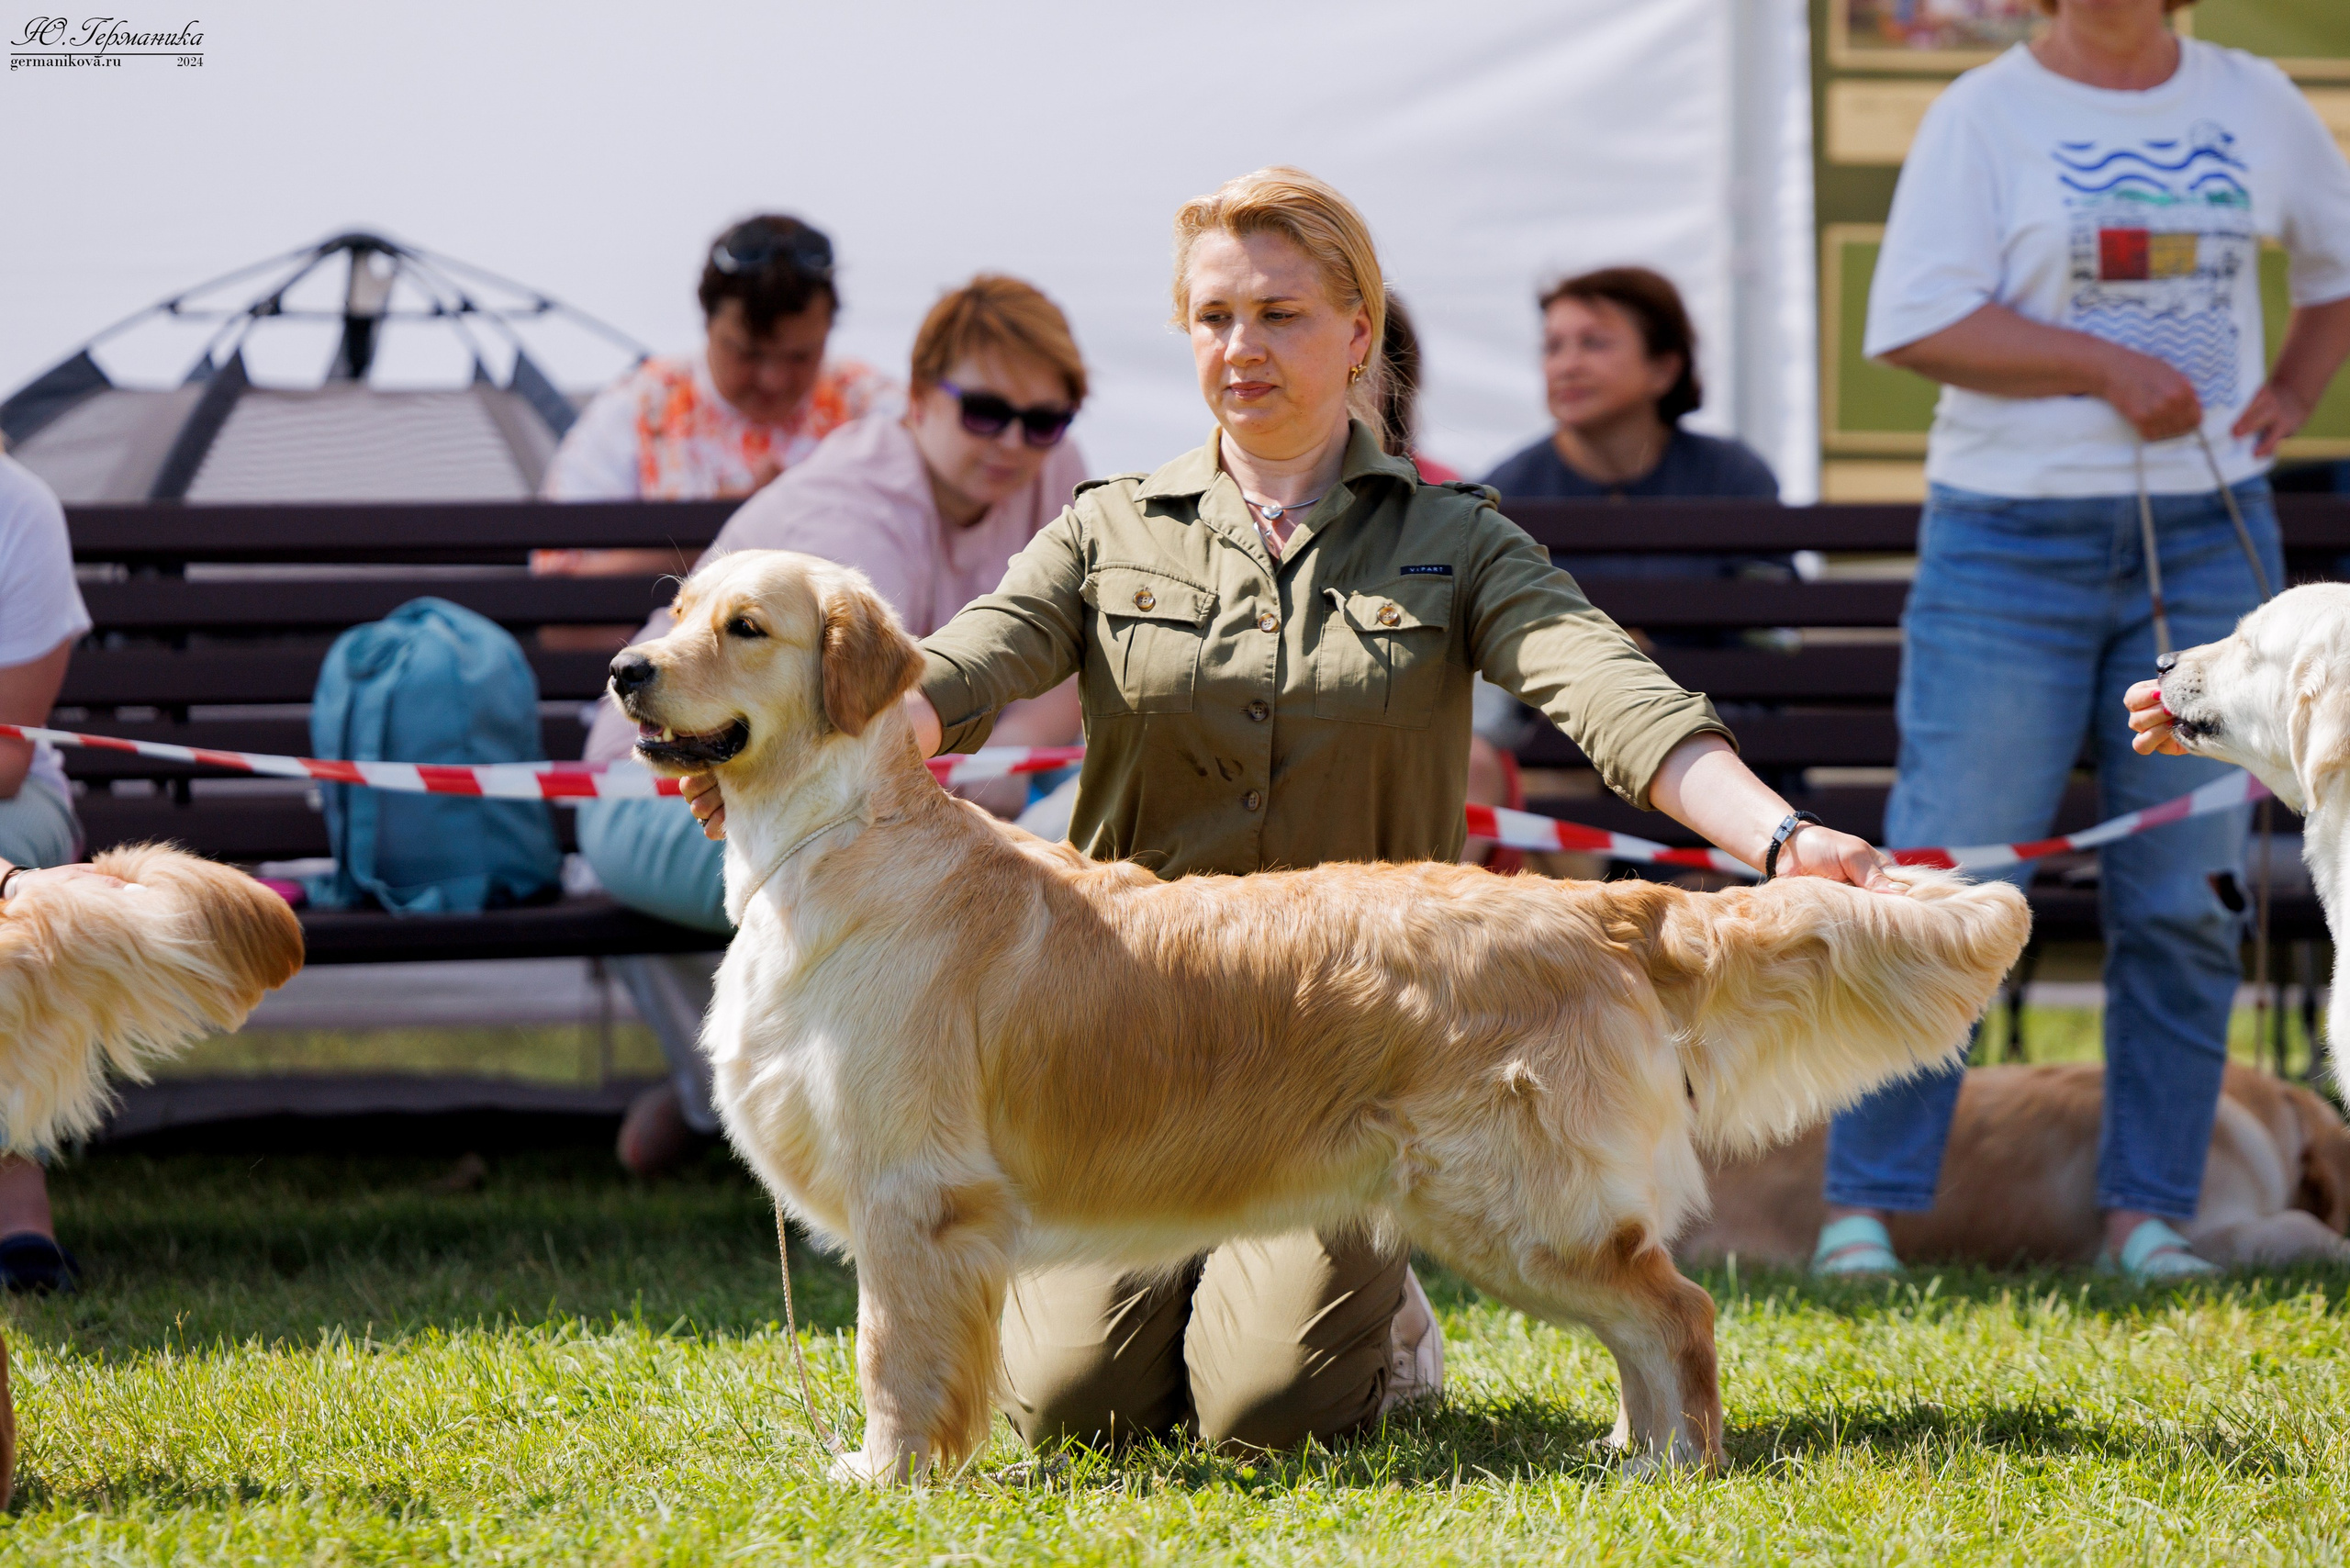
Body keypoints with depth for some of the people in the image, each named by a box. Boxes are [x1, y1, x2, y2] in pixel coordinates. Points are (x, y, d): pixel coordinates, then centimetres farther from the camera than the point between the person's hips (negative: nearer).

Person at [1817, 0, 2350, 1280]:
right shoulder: (1984, 116, -2)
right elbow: (1914, 323, -11)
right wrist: (2109, 368, -17)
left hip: (2208, 541, 4)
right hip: (2014, 540, -4)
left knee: (2189, 898, 3)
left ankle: (2146, 1213, 10)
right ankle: (1862, 1206, -1)